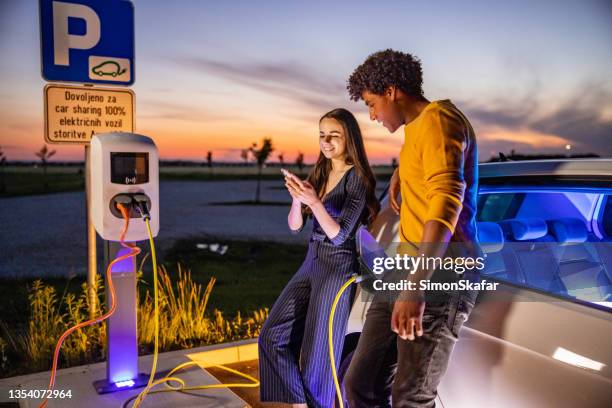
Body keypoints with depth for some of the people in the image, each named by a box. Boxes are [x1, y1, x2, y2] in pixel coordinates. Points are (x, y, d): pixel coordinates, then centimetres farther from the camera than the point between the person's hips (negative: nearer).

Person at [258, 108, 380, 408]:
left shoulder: (357, 177, -11)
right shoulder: (319, 173, 8)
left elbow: (339, 234, -17)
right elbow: (294, 225, 4)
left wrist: (314, 201, -30)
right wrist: (297, 198, -16)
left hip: (338, 266, -7)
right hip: (311, 263, 7)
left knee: (317, 351, 3)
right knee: (273, 336, 5)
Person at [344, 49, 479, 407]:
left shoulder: (437, 119, -9)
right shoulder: (417, 127, 23)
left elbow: (448, 199, -25)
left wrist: (417, 284, -35)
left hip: (439, 275, -10)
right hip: (406, 270, 10)